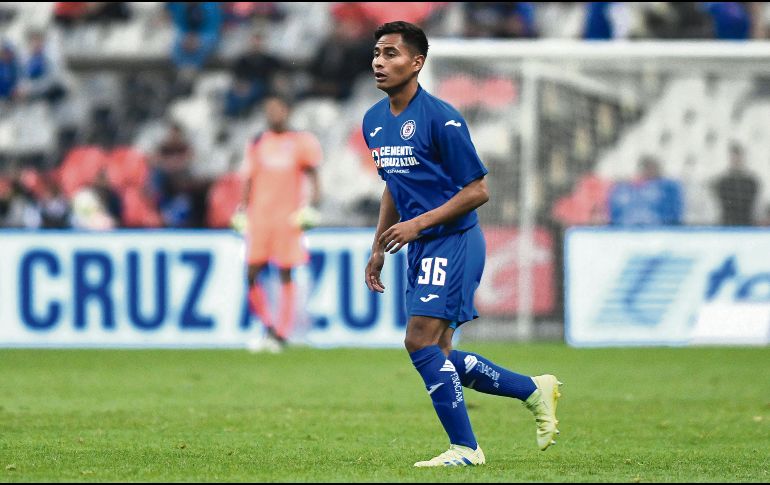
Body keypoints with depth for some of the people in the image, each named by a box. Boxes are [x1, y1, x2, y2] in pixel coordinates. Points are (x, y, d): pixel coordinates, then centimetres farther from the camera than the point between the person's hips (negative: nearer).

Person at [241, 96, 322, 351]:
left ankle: (281, 333, 5)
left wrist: (313, 202, -10)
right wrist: (243, 209, 6)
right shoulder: (257, 144, 12)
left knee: (286, 276, -1)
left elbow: (312, 174, 4)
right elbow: (249, 179, 15)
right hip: (259, 215, 3)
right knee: (251, 274, -6)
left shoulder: (300, 143, 2)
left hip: (288, 216, -3)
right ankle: (268, 324, 10)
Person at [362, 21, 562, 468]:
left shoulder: (440, 118, -15)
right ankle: (535, 390, 24)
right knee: (438, 355, 8)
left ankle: (465, 448, -7)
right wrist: (379, 249, 18)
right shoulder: (374, 121, 10)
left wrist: (418, 224, -18)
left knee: (422, 343, -16)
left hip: (453, 242, -9)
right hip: (422, 248, 9)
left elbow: (478, 190, -14)